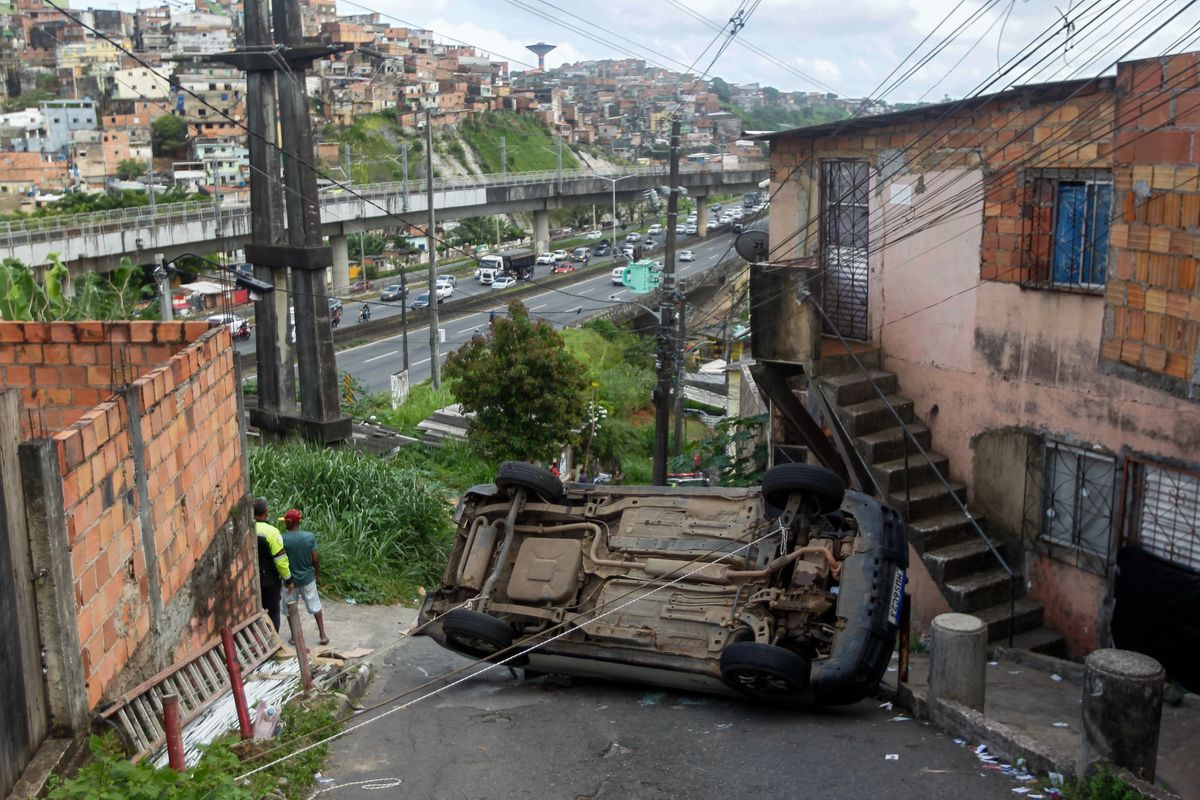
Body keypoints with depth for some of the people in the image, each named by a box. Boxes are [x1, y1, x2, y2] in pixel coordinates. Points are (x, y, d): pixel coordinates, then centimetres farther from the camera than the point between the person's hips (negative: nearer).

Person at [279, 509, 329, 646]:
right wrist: (318, 573, 10)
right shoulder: (310, 536, -13)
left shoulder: (282, 539, -17)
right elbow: (315, 559, -7)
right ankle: (323, 635, 17)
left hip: (290, 579, -2)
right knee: (315, 606, 14)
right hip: (307, 578, 2)